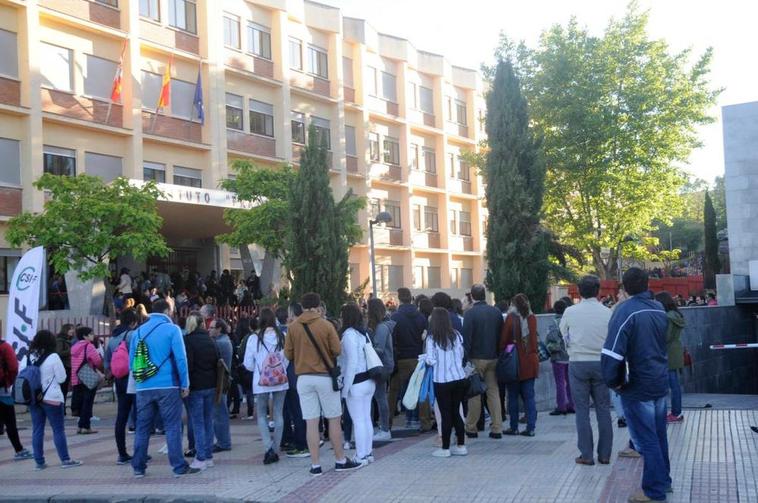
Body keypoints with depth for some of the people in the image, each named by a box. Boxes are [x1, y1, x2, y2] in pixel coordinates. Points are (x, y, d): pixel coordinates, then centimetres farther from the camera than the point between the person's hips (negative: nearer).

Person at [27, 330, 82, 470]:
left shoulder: (29, 357, 0)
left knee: (37, 430, 9)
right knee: (58, 429, 3)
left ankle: (39, 462, 11)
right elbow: (62, 378, -8)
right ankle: (65, 460, 8)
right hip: (51, 398, -4)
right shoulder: (53, 357, -12)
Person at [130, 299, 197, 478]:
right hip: (167, 386, -4)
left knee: (142, 428, 11)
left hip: (143, 388, 4)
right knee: (172, 427, 0)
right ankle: (179, 467, 0)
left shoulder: (139, 331, 11)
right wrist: (185, 384, -2)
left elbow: (132, 360, 12)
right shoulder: (171, 329, -4)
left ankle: (138, 467, 14)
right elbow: (180, 358, -8)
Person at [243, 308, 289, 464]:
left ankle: (269, 447, -7)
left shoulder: (254, 339, -10)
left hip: (261, 382, -2)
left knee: (261, 415, 10)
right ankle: (275, 449, 13)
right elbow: (288, 359, 0)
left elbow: (248, 364, -2)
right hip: (281, 381, 2)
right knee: (278, 414, 11)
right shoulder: (282, 337, -6)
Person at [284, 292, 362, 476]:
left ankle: (315, 465, 6)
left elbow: (288, 354, 1)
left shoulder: (292, 327, -2)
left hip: (303, 378, 2)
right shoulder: (326, 325, -8)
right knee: (334, 420, 9)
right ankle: (340, 460, 16)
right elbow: (337, 350, -7)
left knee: (311, 423, 4)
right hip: (325, 377, -2)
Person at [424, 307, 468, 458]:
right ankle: (461, 445, 17)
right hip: (460, 379, 4)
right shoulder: (456, 335, 2)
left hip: (442, 381, -4)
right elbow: (461, 356, 9)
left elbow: (431, 361, -11)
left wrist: (425, 358, 9)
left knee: (446, 414, 2)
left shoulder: (432, 338, -10)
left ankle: (445, 448, 8)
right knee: (456, 412, 14)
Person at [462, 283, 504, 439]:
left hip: (477, 359, -4)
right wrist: (498, 354, 15)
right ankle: (497, 429, 9)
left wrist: (466, 359, -10)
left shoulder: (470, 313, -11)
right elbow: (501, 335, 9)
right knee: (493, 391, 9)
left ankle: (471, 428, 11)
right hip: (493, 358, 4)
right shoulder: (496, 312, 5)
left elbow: (467, 337, -14)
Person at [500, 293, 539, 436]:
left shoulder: (511, 318, -9)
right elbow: (535, 339, 9)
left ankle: (514, 427, 9)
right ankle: (530, 428, 5)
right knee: (529, 396, 7)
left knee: (513, 396, 6)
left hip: (515, 362, -3)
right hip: (530, 362, 3)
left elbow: (503, 340, -7)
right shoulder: (532, 318, 2)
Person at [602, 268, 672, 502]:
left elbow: (613, 352, -24)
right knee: (659, 435, 19)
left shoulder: (626, 311, -19)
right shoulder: (660, 309, 4)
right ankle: (664, 480, 30)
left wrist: (614, 382, -13)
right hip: (660, 382, 7)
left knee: (646, 440, 1)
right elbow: (660, 342, 13)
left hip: (637, 386, -7)